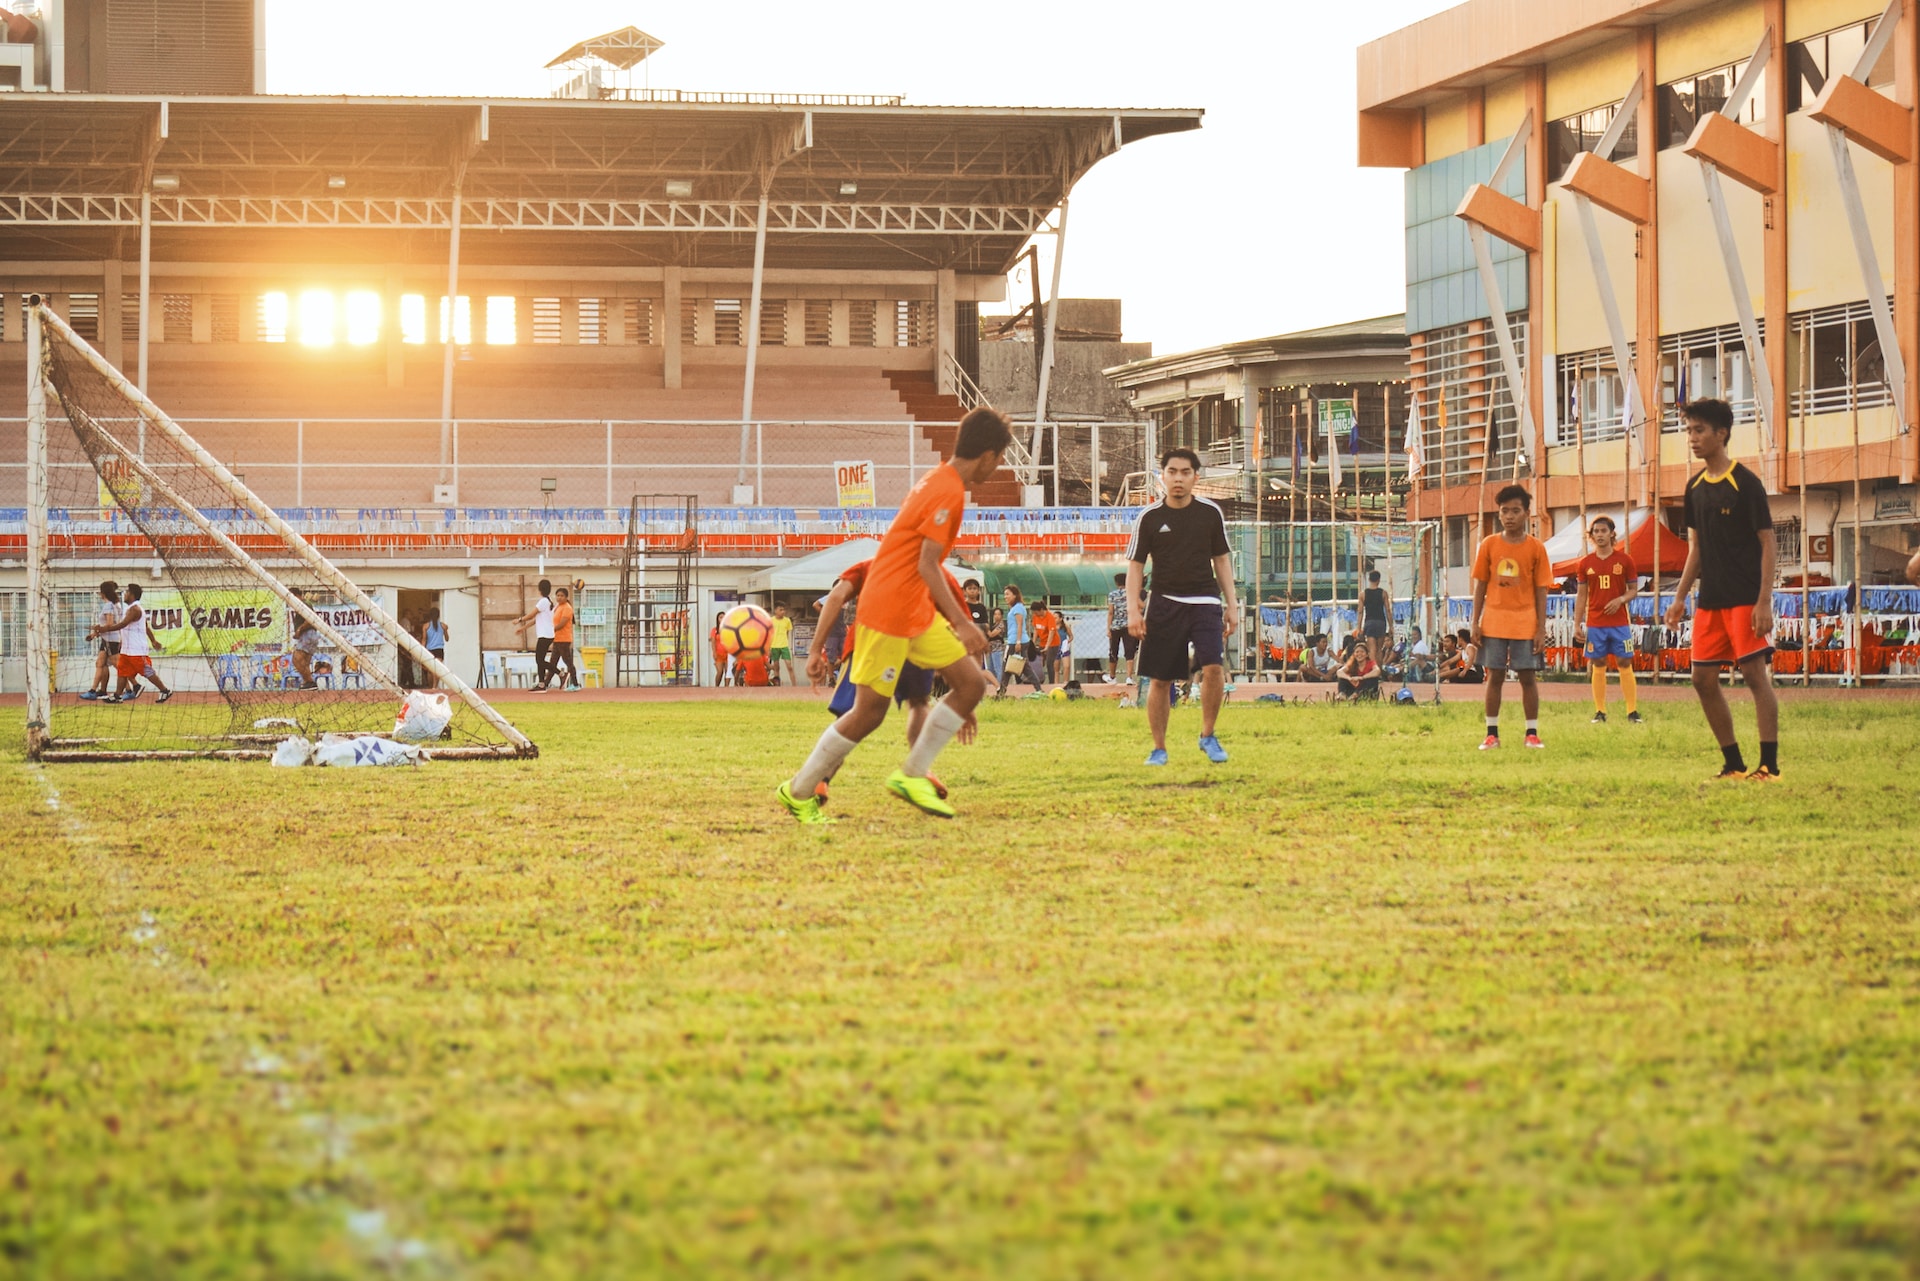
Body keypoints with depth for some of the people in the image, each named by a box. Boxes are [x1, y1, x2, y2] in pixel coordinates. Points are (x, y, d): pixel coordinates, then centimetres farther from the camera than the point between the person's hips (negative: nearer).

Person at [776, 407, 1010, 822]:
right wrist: (961, 623, -29)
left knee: (971, 683, 2)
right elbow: (927, 565, -24)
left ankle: (911, 776, 6)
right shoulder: (948, 492, -18)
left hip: (917, 612, 10)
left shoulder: (938, 482, 13)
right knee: (869, 712, -4)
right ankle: (798, 792, 10)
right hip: (888, 614, -10)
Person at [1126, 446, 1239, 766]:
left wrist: (1231, 604, 10)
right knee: (1160, 679, 1)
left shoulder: (1210, 513, 5)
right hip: (1165, 604, 0)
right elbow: (1135, 565, 6)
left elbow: (1221, 559, 13)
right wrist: (1133, 608, -4)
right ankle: (1159, 748, 15)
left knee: (1213, 667, -19)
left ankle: (1208, 736, -1)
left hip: (1205, 601, 0)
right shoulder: (1150, 518, 1)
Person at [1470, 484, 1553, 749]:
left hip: (1525, 624, -1)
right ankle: (1492, 734, 8)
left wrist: (1541, 629, -5)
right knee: (1494, 676, 3)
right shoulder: (1489, 545, 3)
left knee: (1528, 677, 0)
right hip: (1494, 622, 1)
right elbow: (1480, 586, 6)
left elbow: (1541, 591, 0)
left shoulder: (1536, 548, 0)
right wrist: (1475, 623, 0)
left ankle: (1532, 733, 7)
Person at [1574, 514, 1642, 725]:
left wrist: (1621, 599, -15)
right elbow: (1581, 595, 8)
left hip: (1619, 622, -1)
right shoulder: (1586, 563, 6)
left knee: (1625, 664, -3)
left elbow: (1634, 589, 6)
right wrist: (1577, 625, 3)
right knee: (1598, 666, 2)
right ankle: (1600, 713, 6)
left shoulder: (1624, 560, 2)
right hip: (1595, 623, 1)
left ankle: (1633, 712, -2)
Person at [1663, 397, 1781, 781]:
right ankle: (1734, 764, 14)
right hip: (1710, 601, 8)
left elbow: (1767, 543, -10)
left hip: (1745, 599, -8)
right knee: (1703, 679, 5)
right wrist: (1680, 596, 14)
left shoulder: (1745, 483, -9)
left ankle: (1769, 765, -7)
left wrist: (1764, 601, -17)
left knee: (1755, 674, -9)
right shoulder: (1696, 487, 11)